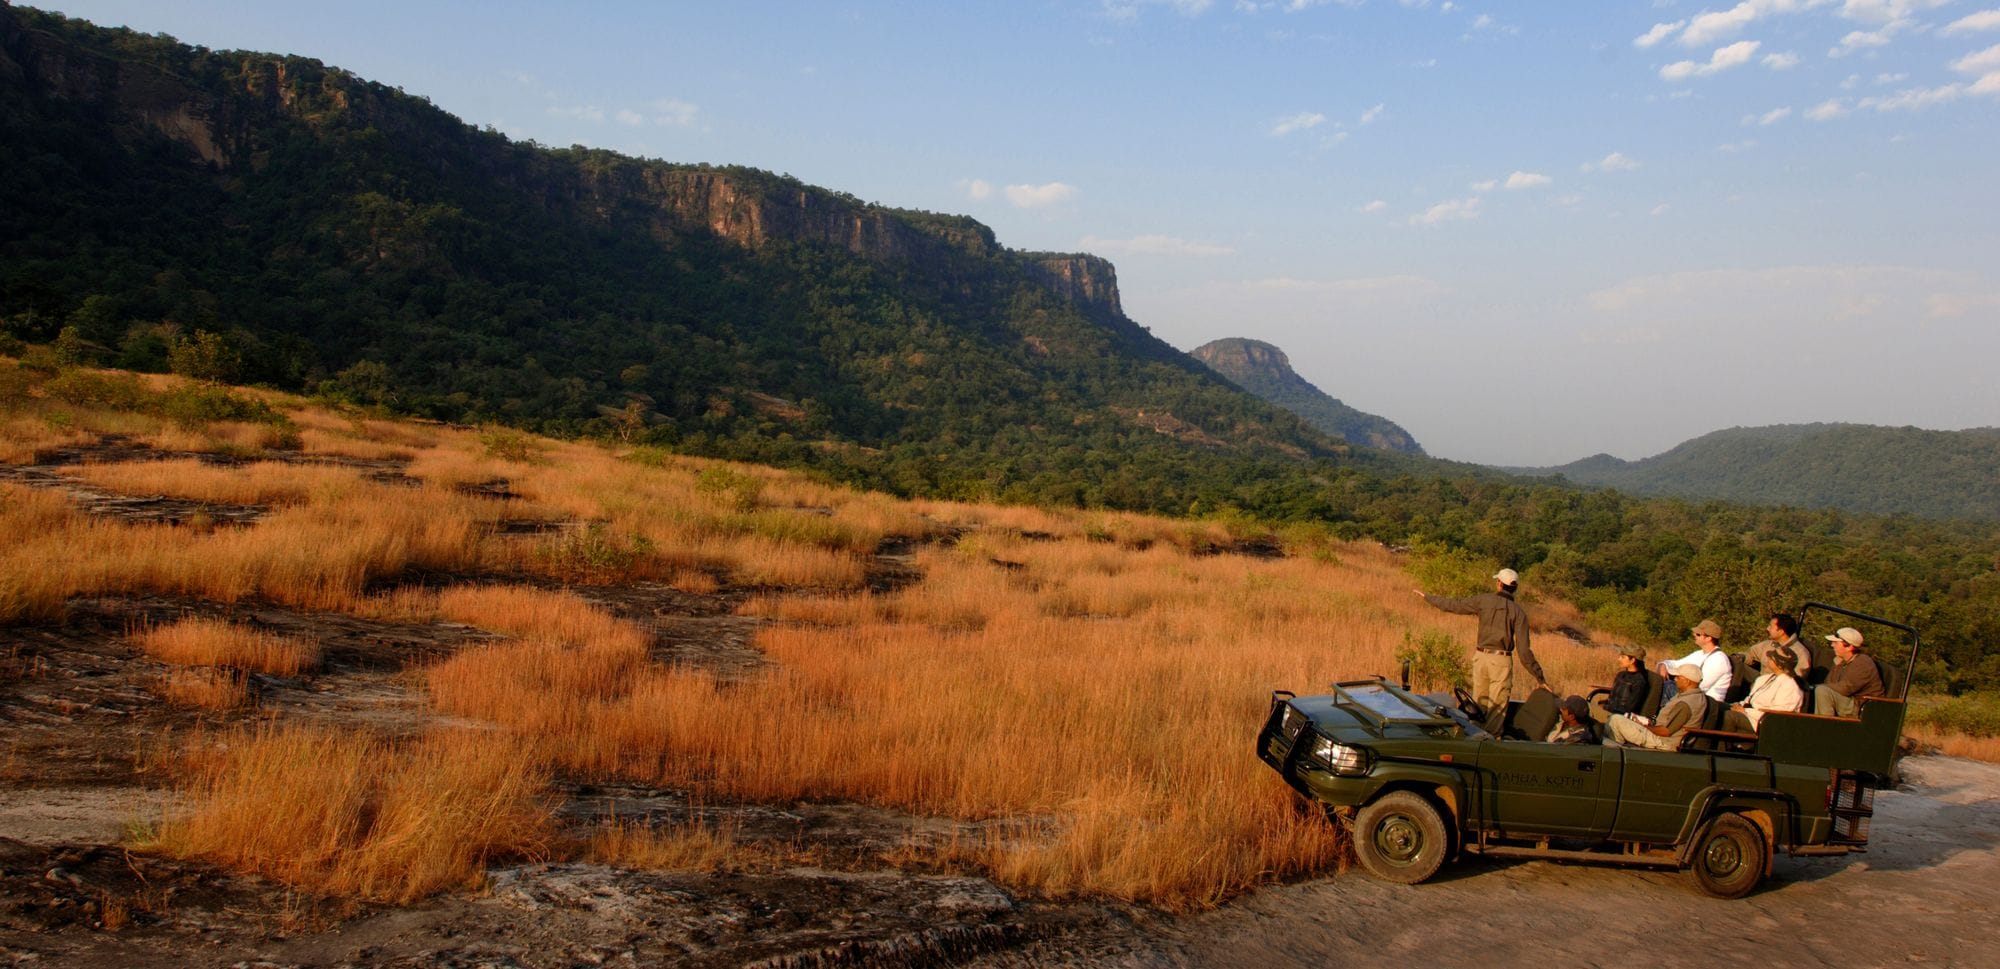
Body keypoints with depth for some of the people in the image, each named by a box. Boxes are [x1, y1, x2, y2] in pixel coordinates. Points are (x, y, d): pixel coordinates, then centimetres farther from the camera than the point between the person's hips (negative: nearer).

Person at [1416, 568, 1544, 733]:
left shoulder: (1483, 601, -1)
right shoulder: (1518, 612, -4)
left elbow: (1453, 605, 6)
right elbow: (1524, 649, -8)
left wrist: (1427, 597, 20)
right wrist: (1538, 675, -2)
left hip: (1481, 657, 3)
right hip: (1501, 661, -3)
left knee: (1479, 702, 15)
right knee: (1497, 707, 3)